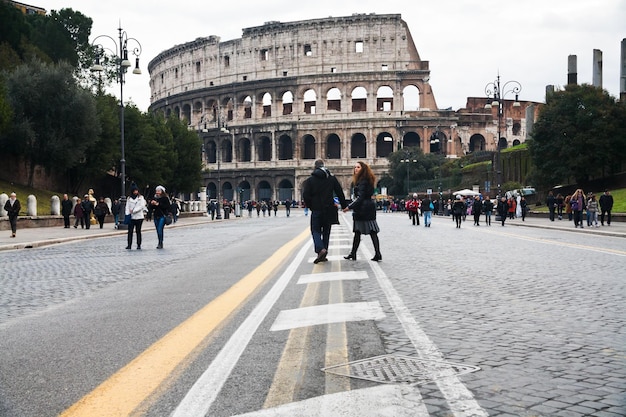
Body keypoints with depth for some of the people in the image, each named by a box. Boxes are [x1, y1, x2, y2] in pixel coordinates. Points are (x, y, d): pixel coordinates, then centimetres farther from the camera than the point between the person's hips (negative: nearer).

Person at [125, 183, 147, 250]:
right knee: (130, 231, -4)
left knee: (138, 231, 2)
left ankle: (139, 245, 7)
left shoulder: (141, 197, 4)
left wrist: (133, 210, -12)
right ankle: (129, 245, -2)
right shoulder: (129, 198, 10)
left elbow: (142, 206, -6)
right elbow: (127, 207, 6)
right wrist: (127, 214, -9)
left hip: (139, 217, -2)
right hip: (131, 217, 2)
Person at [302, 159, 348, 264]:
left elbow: (306, 195, -8)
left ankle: (321, 249, -20)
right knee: (326, 231, 12)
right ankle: (323, 255, 12)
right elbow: (340, 193, 3)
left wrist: (309, 206, 6)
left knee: (315, 231, 4)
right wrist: (344, 205, 10)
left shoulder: (310, 180, -3)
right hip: (329, 210, 3)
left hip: (316, 209, -3)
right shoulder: (332, 178, 4)